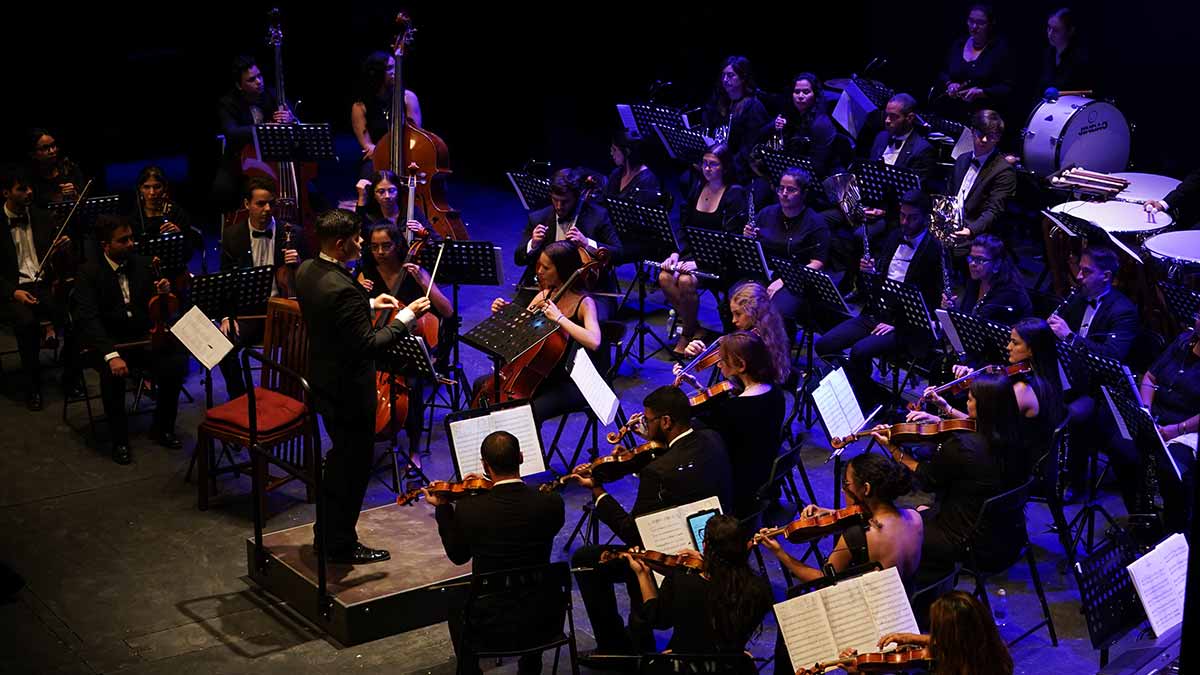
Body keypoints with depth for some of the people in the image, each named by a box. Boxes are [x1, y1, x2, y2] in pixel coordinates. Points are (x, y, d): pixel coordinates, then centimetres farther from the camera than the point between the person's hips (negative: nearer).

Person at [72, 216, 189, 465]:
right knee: (113, 373, -34)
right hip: (108, 342, -4)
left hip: (144, 338, 4)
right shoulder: (89, 273, -8)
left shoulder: (142, 264, 5)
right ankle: (119, 439, -14)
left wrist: (163, 293, -15)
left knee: (177, 362, -23)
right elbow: (88, 319, -19)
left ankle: (162, 428, -1)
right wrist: (111, 355, -34)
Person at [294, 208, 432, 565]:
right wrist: (404, 318, -19)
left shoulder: (307, 271, -1)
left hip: (324, 382, 9)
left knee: (340, 457, 25)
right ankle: (342, 545, 22)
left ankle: (327, 532, 38)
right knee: (354, 467, 8)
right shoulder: (344, 289, -30)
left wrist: (369, 304, 11)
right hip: (350, 391, -9)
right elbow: (367, 345, -27)